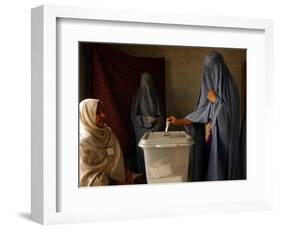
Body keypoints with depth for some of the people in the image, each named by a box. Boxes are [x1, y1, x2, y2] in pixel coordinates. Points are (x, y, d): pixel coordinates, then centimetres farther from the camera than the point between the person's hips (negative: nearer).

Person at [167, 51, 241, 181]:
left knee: (219, 170, -2)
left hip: (222, 139, -7)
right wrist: (180, 121, 6)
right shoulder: (210, 87, 10)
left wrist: (215, 100, -11)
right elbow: (202, 112, 11)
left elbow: (229, 114, -18)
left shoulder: (229, 87, -12)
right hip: (207, 137, 7)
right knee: (204, 168, 9)